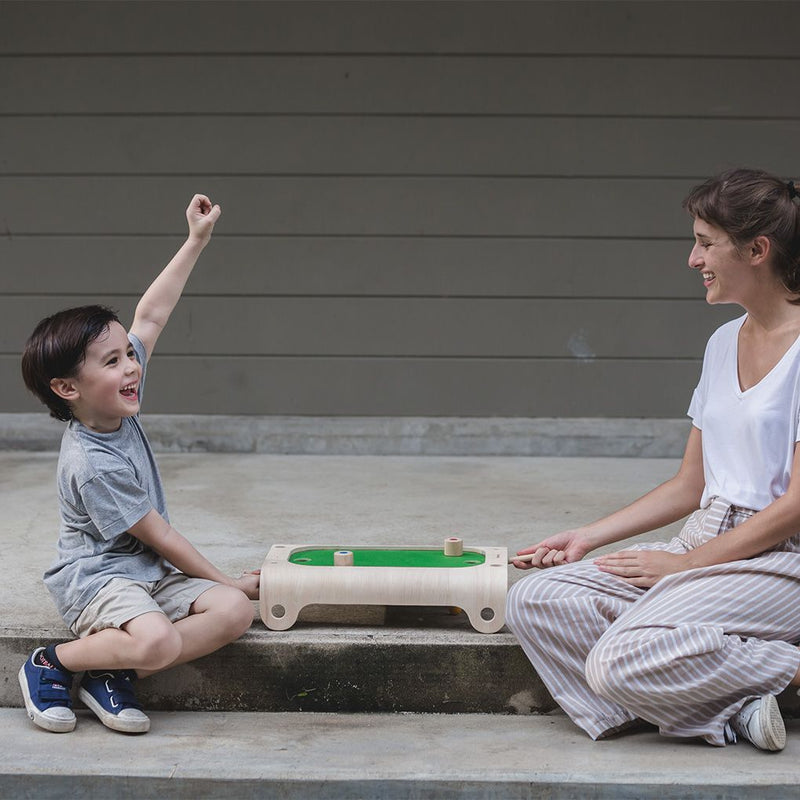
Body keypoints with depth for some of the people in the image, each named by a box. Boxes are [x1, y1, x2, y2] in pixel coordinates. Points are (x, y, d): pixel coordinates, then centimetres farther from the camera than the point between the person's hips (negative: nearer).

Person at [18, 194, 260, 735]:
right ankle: (54, 664, -7)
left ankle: (114, 676, -9)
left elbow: (150, 317, 8)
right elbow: (160, 537, -18)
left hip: (151, 574, 9)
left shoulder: (119, 405, -1)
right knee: (157, 641, -36)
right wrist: (227, 581, -10)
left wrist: (196, 242, 8)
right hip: (96, 576, -9)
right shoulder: (91, 466, -23)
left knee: (235, 612, -14)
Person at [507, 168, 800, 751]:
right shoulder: (724, 342, 15)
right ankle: (729, 712, -16)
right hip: (706, 546, 9)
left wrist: (686, 563, -13)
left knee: (619, 660, -28)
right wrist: (587, 538, 11)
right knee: (536, 601, -11)